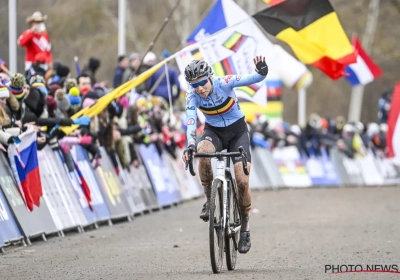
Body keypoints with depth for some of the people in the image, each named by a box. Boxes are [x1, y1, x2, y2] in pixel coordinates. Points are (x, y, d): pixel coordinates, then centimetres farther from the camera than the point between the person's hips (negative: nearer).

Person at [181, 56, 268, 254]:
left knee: (242, 181, -14)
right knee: (203, 151, -35)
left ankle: (245, 228, 6)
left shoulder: (224, 83, -25)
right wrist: (190, 145, -48)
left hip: (237, 131, -1)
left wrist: (262, 72, -56)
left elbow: (253, 79, -33)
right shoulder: (192, 97, -19)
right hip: (214, 131, 1)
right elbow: (191, 122, -31)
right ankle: (209, 199, -14)